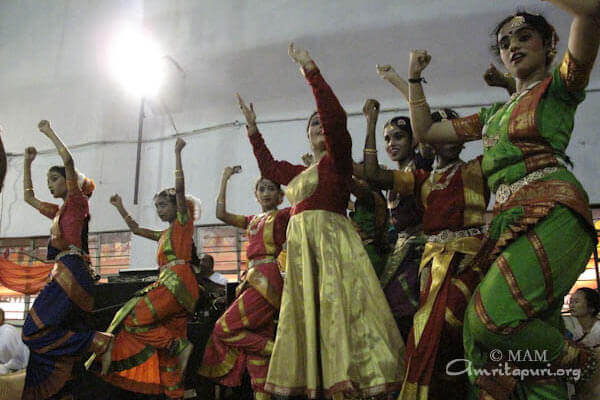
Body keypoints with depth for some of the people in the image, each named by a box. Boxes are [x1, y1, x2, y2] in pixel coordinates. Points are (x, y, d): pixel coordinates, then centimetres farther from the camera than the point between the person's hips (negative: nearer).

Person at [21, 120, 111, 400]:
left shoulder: (77, 201, 2)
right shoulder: (58, 211, 26)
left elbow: (68, 160, -10)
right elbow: (28, 196, 39)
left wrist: (49, 132, 1)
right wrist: (27, 163, 33)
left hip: (72, 272, -9)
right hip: (63, 274, 9)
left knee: (35, 331, -17)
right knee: (54, 333, 4)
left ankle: (99, 342, -18)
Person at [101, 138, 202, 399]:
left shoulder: (183, 222, 4)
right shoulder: (165, 234, 26)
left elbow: (180, 189, -6)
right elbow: (136, 229, 36)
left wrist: (177, 153, -7)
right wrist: (120, 208, 37)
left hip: (178, 282, -9)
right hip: (166, 285, 9)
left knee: (134, 319, -14)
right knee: (168, 342, 4)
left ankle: (180, 345, -11)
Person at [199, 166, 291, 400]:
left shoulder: (283, 215, 3)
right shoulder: (253, 221, 21)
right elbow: (222, 214, 17)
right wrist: (224, 180, 19)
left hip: (267, 280, -7)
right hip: (254, 281, 7)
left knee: (224, 329, -10)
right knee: (258, 339, 5)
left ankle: (276, 351, -4)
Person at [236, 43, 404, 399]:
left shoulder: (338, 157, 4)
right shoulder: (299, 172, 23)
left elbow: (336, 117, -11)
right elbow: (269, 167, 40)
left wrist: (311, 70, -10)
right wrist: (253, 129, 40)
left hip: (332, 239, -7)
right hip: (301, 246, 8)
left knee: (340, 309, -15)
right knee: (308, 316, 4)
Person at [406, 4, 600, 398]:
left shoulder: (558, 85, 11)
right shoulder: (493, 114, 28)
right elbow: (425, 130, 30)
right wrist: (415, 78, 31)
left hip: (551, 213, -6)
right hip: (509, 221, 7)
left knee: (492, 317, -24)